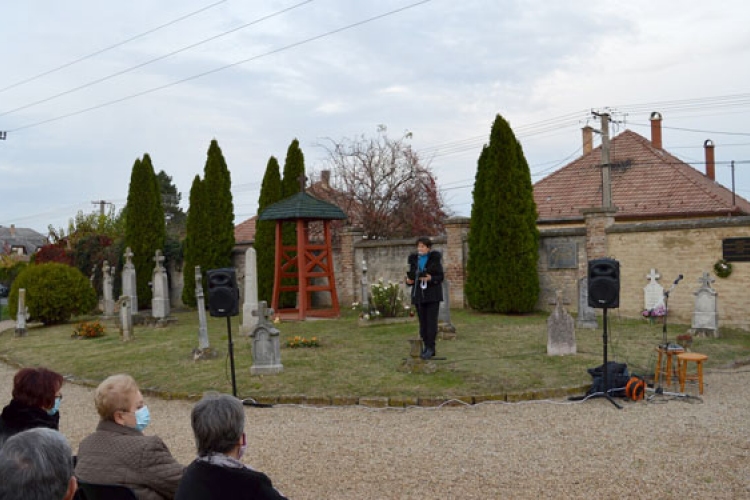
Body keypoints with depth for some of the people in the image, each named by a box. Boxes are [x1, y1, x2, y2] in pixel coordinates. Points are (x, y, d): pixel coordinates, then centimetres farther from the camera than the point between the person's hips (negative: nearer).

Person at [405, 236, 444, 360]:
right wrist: (409, 281, -14)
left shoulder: (435, 259, -4)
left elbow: (440, 277, -5)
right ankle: (429, 349, 11)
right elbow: (412, 277, 9)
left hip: (433, 294, -4)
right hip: (419, 294, 4)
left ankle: (430, 348, -7)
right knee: (423, 322, 4)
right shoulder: (414, 260, 7)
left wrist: (430, 278, -24)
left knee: (431, 320, -10)